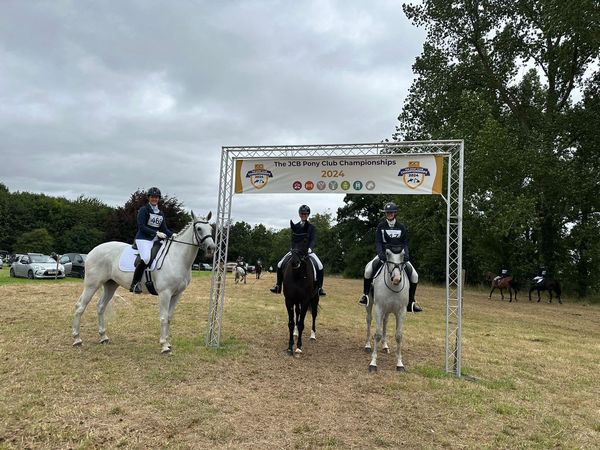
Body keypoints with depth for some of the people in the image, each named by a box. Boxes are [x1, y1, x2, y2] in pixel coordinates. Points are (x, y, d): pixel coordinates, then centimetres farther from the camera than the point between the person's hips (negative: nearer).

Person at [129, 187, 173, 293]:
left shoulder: (160, 213, 18)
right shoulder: (143, 210, 0)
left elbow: (164, 229, 14)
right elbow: (141, 227, -10)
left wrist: (173, 235, -5)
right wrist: (156, 233, -18)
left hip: (156, 240, 7)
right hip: (143, 239, -7)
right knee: (146, 258, -32)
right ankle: (134, 284, -22)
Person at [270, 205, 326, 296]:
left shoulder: (312, 227, 3)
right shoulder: (295, 226, 9)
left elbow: (314, 240, -7)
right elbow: (292, 239, 5)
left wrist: (310, 248, -26)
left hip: (308, 250, -2)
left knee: (319, 266, -24)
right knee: (280, 264, -11)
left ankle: (319, 288, -10)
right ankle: (278, 286, 4)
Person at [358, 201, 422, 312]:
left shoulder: (401, 227, 3)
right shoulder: (381, 226, 0)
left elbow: (405, 243, 3)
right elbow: (378, 242, -7)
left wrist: (406, 255, -16)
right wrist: (381, 254, -25)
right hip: (383, 254, -1)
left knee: (414, 275, -13)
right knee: (369, 268, -27)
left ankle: (411, 302, 3)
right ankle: (365, 295, -8)